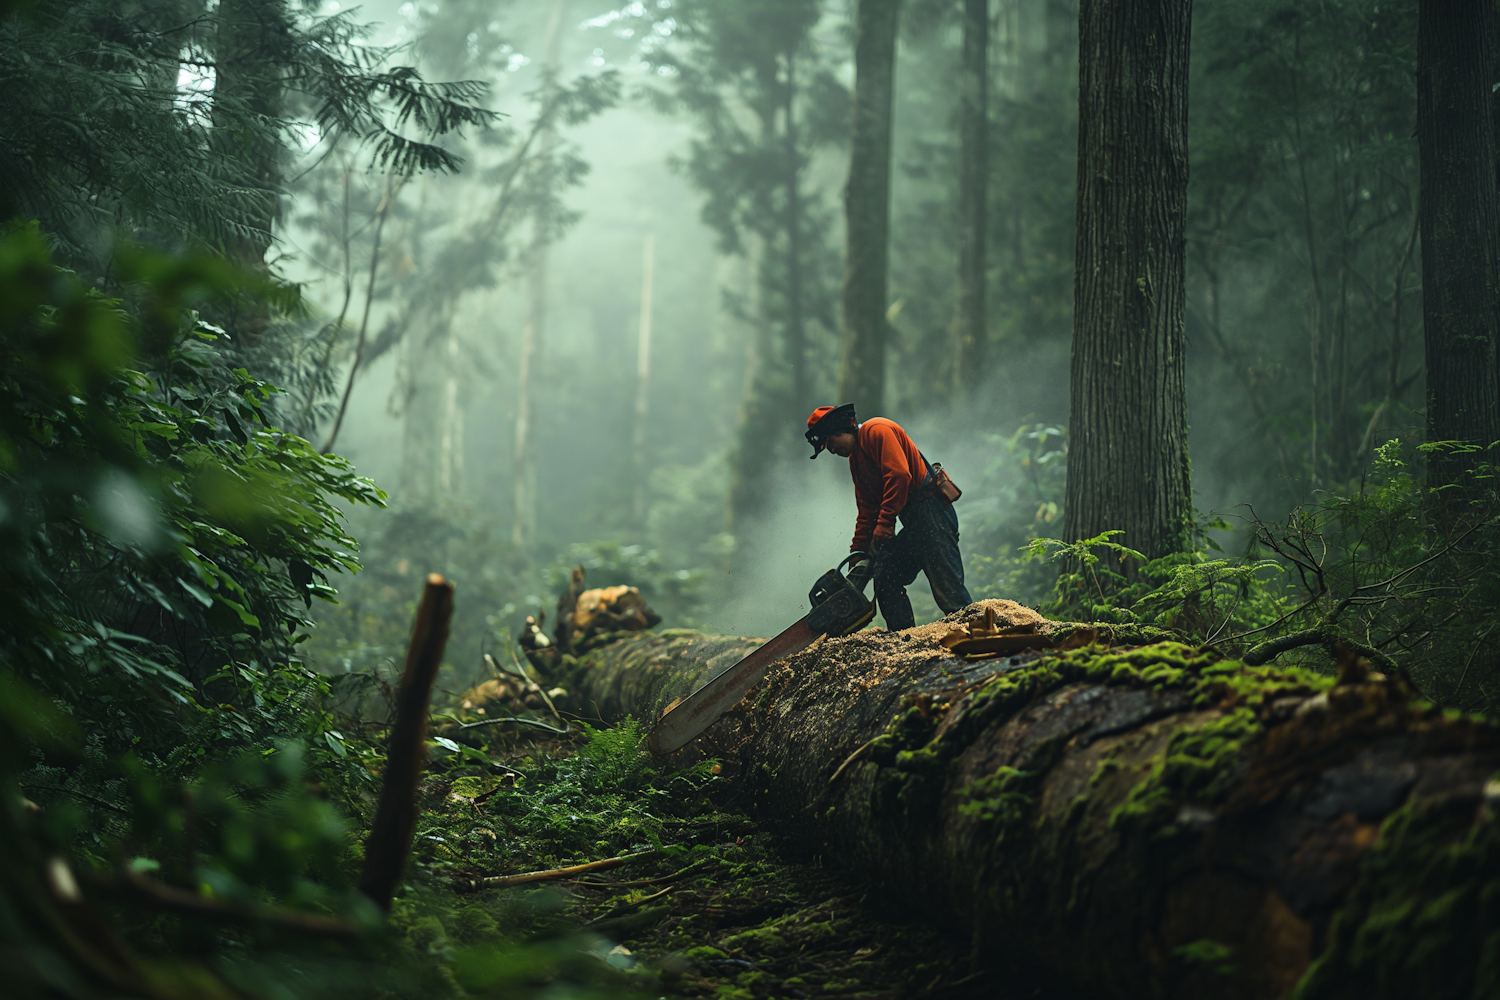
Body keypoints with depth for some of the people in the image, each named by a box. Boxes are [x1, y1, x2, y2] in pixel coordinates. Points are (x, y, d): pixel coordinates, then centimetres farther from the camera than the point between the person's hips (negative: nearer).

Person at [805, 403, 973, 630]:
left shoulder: (877, 430, -7)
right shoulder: (855, 459, 22)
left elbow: (899, 475, -20)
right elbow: (867, 512, 23)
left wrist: (885, 522, -21)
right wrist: (857, 552, 18)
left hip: (930, 511, -10)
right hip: (913, 524, 10)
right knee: (886, 577, 6)